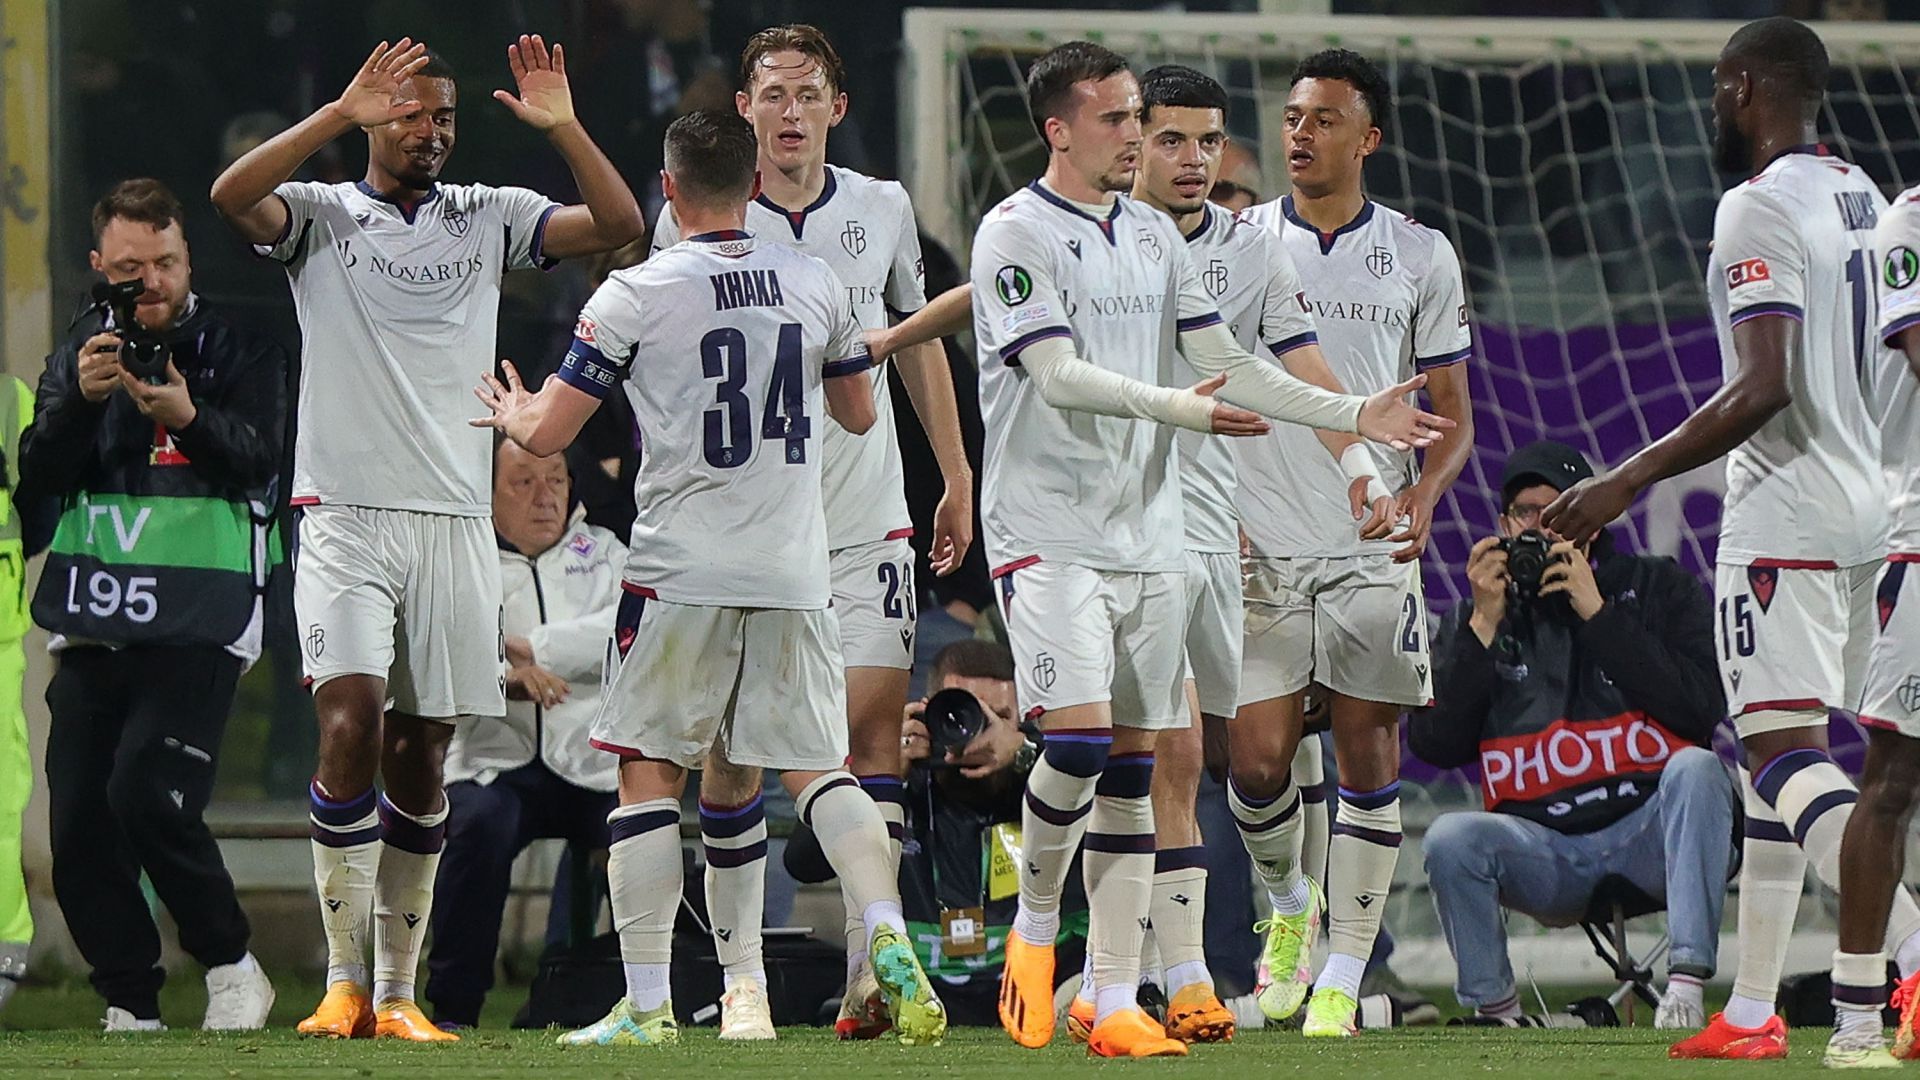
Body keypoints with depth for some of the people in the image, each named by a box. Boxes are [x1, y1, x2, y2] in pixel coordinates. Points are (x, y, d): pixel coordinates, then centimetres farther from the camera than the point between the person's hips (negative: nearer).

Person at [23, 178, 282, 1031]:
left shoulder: (238, 348, 2)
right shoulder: (80, 355, 13)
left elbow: (258, 461, -11)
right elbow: (37, 477, 2)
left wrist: (189, 418, -30)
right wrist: (79, 400, -16)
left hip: (197, 621, -5)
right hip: (92, 626, 5)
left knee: (147, 796, -20)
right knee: (78, 829, 0)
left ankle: (231, 964, -2)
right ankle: (131, 1008, 11)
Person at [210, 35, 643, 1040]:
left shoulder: (488, 218, 12)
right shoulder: (321, 215, 4)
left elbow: (618, 224, 3)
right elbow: (232, 195, -16)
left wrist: (561, 127, -9)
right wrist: (342, 114, -22)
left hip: (453, 522, 3)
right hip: (346, 514, -3)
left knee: (421, 758, 4)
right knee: (352, 723, -18)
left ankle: (397, 992, 10)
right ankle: (345, 982, -13)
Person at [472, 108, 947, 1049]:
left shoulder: (635, 295, -6)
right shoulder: (817, 284, 6)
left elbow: (546, 434, -3)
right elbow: (858, 414, 22)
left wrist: (514, 411, 21)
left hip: (682, 574, -3)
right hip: (795, 574, 3)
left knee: (649, 774, 6)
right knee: (815, 768, 11)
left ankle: (646, 1005, 2)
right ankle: (890, 944, -10)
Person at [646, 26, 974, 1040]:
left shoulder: (881, 210, 7)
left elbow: (918, 340, 20)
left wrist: (957, 479, 19)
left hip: (863, 517, 2)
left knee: (873, 721, -8)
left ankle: (872, 967, -8)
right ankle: (738, 975, 5)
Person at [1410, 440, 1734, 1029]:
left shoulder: (1661, 588, 8)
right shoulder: (1475, 617, 14)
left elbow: (1702, 709, -9)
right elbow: (1434, 744, 2)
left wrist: (1597, 614, -11)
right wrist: (1484, 626, -4)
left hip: (1651, 831, -1)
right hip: (1546, 853, 1)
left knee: (1695, 767, -33)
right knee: (1450, 840, -28)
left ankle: (1685, 985, -35)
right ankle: (1495, 1013, -8)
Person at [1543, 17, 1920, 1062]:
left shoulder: (1759, 209, -14)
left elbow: (1764, 389, -21)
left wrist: (1627, 482, -18)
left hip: (1787, 508, -9)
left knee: (1784, 748, -12)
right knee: (1772, 749, 15)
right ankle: (1753, 1008, 17)